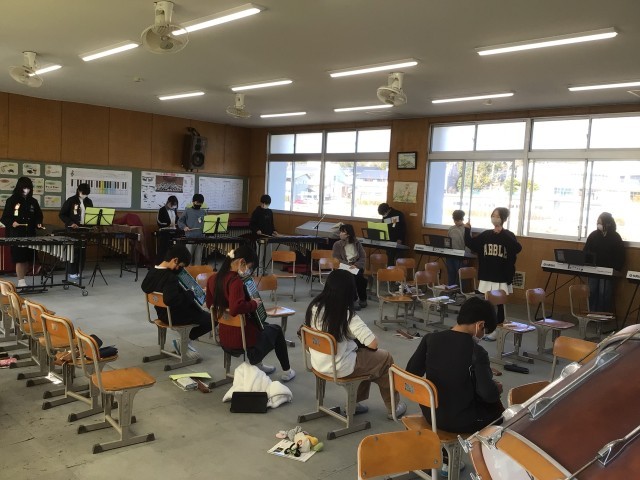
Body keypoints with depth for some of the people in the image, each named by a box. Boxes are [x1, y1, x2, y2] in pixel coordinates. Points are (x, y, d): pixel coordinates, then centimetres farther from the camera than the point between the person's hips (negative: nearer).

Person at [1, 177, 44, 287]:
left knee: (27, 258, 7)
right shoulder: (12, 200, -1)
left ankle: (23, 279, 18)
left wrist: (39, 223, -2)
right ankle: (21, 282, -1)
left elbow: (38, 215, 17)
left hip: (30, 234, 4)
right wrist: (12, 223, -20)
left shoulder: (33, 201, 10)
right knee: (19, 259, -5)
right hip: (16, 235, -4)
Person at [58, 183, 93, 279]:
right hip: (73, 229, -4)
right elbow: (61, 214, -6)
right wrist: (71, 223, -18)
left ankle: (79, 272, 13)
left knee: (83, 251, 5)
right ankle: (72, 272, 6)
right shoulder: (71, 201, -6)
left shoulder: (89, 202, 8)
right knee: (74, 251, -3)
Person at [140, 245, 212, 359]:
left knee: (201, 312, 28)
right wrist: (190, 294, -25)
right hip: (174, 316, -10)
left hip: (162, 313, 10)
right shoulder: (170, 278, -29)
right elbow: (172, 300, -41)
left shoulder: (152, 271, -3)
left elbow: (144, 287, 16)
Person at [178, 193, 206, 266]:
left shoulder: (204, 212, 12)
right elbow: (180, 221, 4)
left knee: (198, 257, 9)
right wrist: (184, 227, -14)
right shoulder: (188, 211, 2)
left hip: (201, 238, 3)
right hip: (190, 238, -3)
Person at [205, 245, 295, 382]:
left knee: (264, 325, 34)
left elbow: (210, 304, 16)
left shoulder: (213, 279, 1)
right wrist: (254, 304, -23)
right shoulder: (235, 281, -25)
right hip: (242, 338, -8)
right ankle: (286, 371, 33)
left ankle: (257, 364, 42)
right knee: (276, 329, 22)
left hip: (224, 337, 8)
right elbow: (236, 308, -40)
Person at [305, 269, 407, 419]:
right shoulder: (347, 315, -23)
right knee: (385, 358, 15)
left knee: (361, 351, 29)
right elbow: (373, 344, -24)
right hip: (340, 368, -6)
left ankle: (355, 402, 35)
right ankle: (393, 407, 31)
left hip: (318, 364, 7)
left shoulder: (314, 306, -6)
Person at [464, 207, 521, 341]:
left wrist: (502, 233, -26)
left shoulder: (508, 236, -6)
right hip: (486, 276, 4)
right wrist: (467, 230, -6)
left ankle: (498, 331, 11)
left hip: (502, 277, -4)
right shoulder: (486, 234, 6)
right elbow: (471, 245, 6)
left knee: (500, 304, 3)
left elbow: (517, 249, -20)